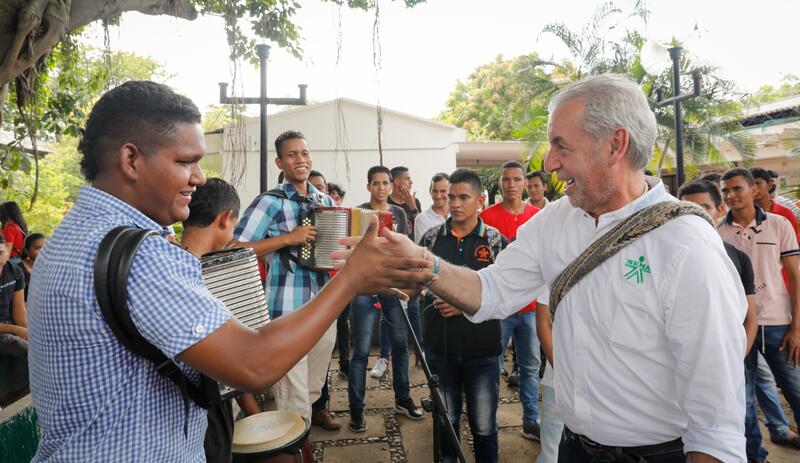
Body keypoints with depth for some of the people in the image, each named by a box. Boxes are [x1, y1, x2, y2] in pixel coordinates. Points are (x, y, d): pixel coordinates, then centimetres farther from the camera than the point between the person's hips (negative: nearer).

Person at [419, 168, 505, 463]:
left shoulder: (497, 242, -4)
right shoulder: (431, 237, 2)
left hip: (482, 350, -2)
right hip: (439, 347, 2)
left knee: (484, 426, 10)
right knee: (445, 420, 18)